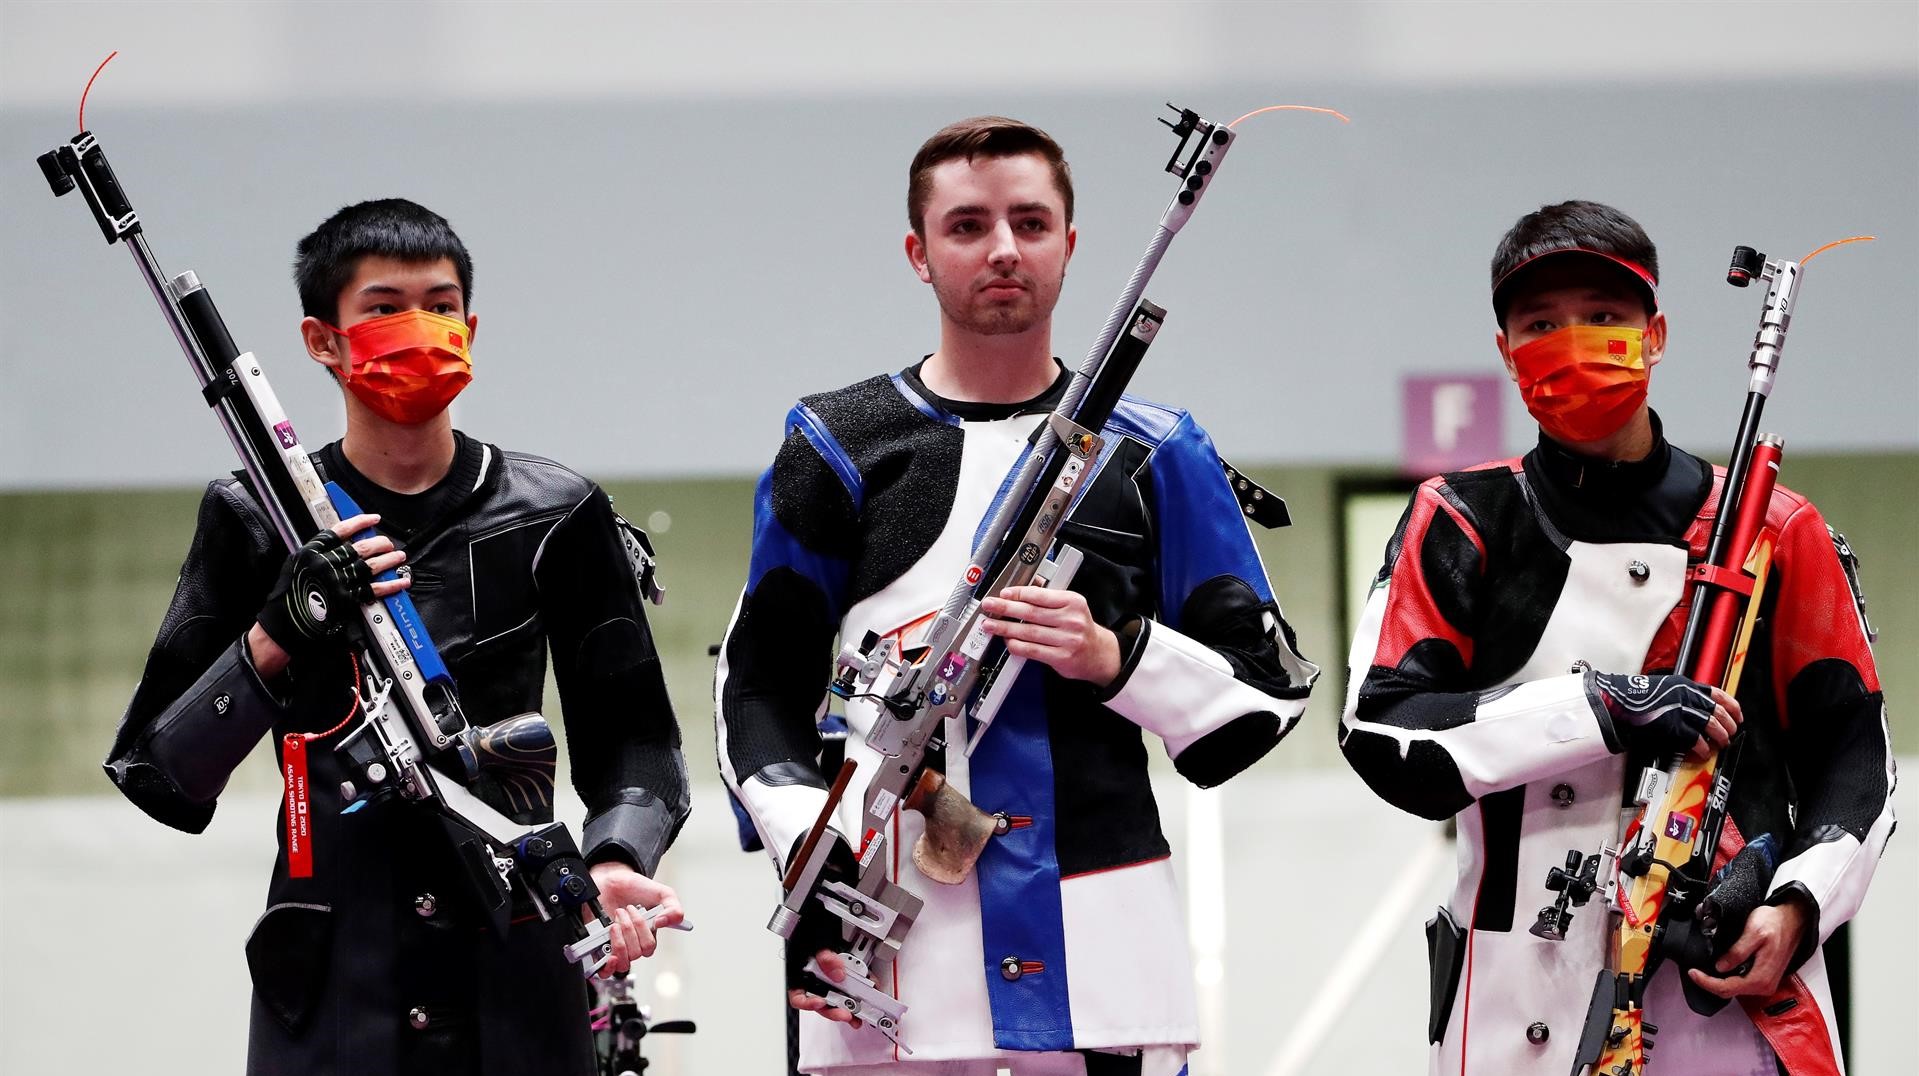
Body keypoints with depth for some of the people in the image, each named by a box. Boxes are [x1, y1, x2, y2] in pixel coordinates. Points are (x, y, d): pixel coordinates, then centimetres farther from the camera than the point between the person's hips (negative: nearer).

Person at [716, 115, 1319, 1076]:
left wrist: (1115, 656, -9)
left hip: (1105, 947, 1)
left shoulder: (1154, 456, 11)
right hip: (887, 951, -1)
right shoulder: (837, 450, 8)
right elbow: (760, 685, 7)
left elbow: (1270, 682, 9)